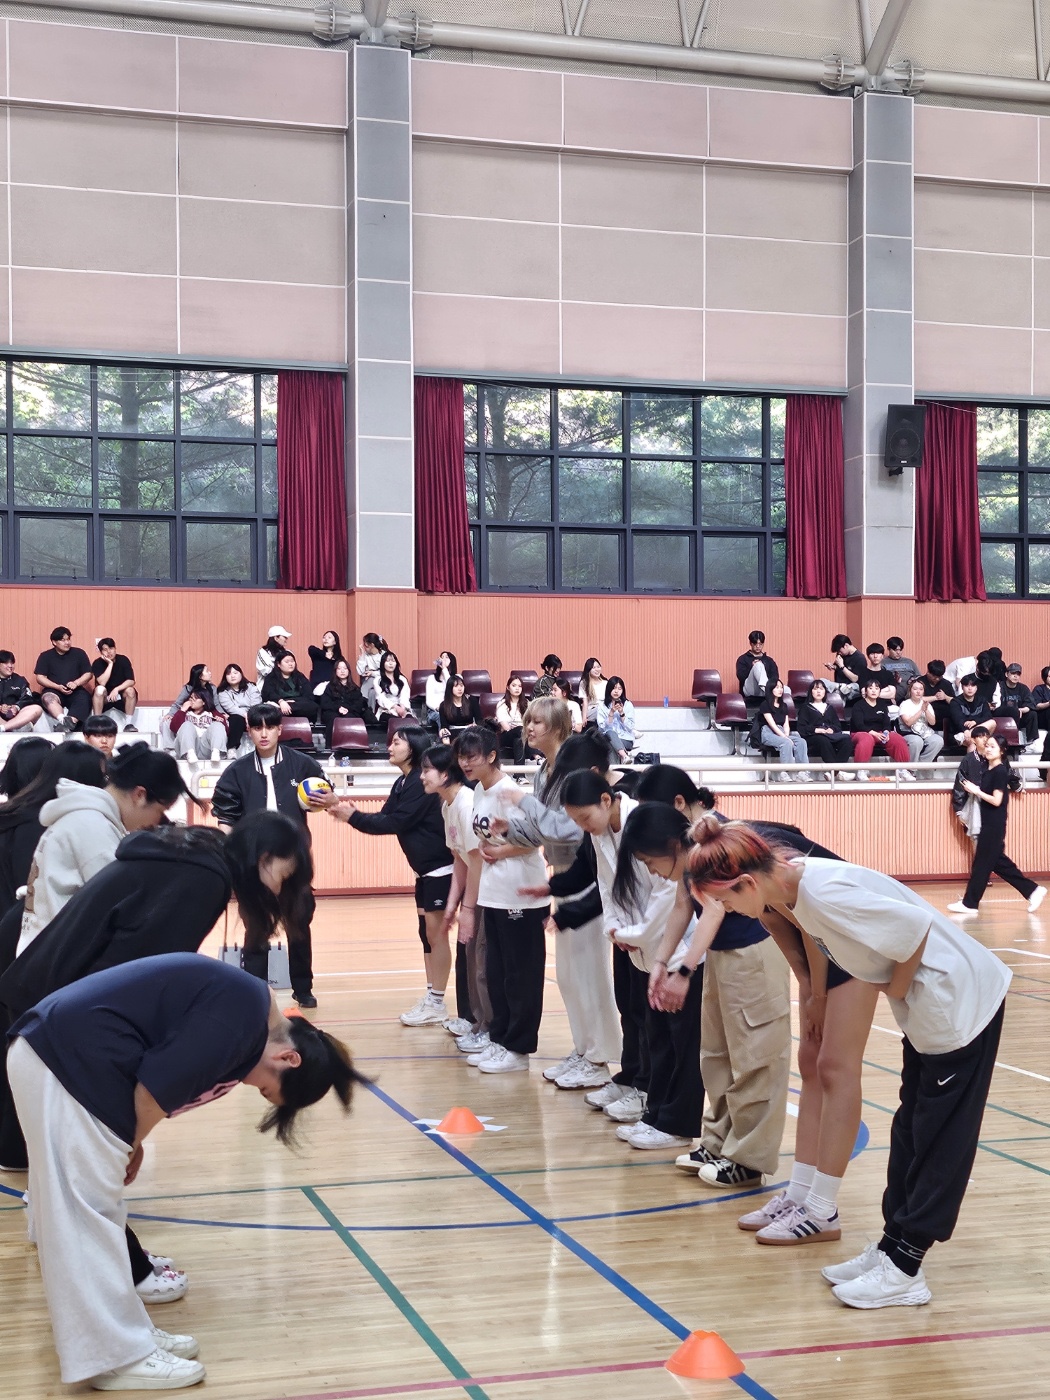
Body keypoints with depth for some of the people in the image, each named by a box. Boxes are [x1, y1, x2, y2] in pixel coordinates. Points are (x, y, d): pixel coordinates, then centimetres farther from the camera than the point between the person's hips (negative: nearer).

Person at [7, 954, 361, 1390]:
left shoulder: (241, 1010, 15)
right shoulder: (243, 1013, -16)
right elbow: (158, 1085, -17)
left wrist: (125, 1146, 14)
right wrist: (130, 1147, -2)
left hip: (60, 1053, 10)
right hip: (65, 1060, -10)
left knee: (92, 1209, 15)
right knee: (86, 1212, -3)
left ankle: (119, 1334, 24)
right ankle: (117, 1356, 3)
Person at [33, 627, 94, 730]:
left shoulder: (79, 653, 8)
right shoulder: (45, 656, 7)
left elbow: (89, 674, 8)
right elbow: (39, 677, 2)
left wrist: (76, 683, -12)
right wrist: (58, 687, -12)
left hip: (75, 691, 0)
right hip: (54, 691, 0)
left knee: (84, 698, -33)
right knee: (47, 698, -35)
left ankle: (71, 722, -58)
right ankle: (63, 720, -59)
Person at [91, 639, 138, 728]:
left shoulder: (123, 660, -9)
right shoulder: (97, 663, -11)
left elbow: (131, 681, -17)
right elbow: (102, 683, -25)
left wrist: (117, 689, -32)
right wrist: (110, 664, -25)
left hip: (120, 696, 1)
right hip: (104, 698, -1)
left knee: (130, 690, -29)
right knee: (99, 689, -31)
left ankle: (128, 724, -22)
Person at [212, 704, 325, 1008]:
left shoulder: (302, 764, -1)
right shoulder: (238, 771, 0)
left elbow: (323, 795, 11)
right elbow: (225, 814, 2)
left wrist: (321, 802, -11)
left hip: (295, 857, 0)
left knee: (300, 922, 8)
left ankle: (303, 987, 20)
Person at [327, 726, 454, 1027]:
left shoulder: (422, 782, -19)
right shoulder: (402, 784, 11)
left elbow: (396, 823, -21)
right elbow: (385, 820, 6)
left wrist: (353, 816, -18)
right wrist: (352, 813, -8)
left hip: (440, 867, -10)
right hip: (424, 869, 10)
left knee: (436, 933, -5)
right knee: (426, 933, 11)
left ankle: (437, 1005, 1)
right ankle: (430, 998, 17)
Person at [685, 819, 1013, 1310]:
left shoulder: (825, 894, -28)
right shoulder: (794, 889, -1)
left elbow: (917, 928, -27)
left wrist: (896, 989, -12)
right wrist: (898, 991, 4)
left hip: (961, 1001, -10)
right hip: (927, 1004, 10)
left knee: (939, 1139, 0)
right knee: (910, 1131, 14)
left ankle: (903, 1271, 5)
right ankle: (892, 1248, 22)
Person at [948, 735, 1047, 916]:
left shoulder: (1000, 771, -15)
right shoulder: (987, 770, 11)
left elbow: (997, 801, -19)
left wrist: (976, 791, -16)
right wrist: (974, 790, 0)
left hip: (995, 824, -9)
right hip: (988, 822, 9)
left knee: (982, 862, -2)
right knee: (998, 861, 12)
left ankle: (970, 903, 4)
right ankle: (1032, 890, 18)